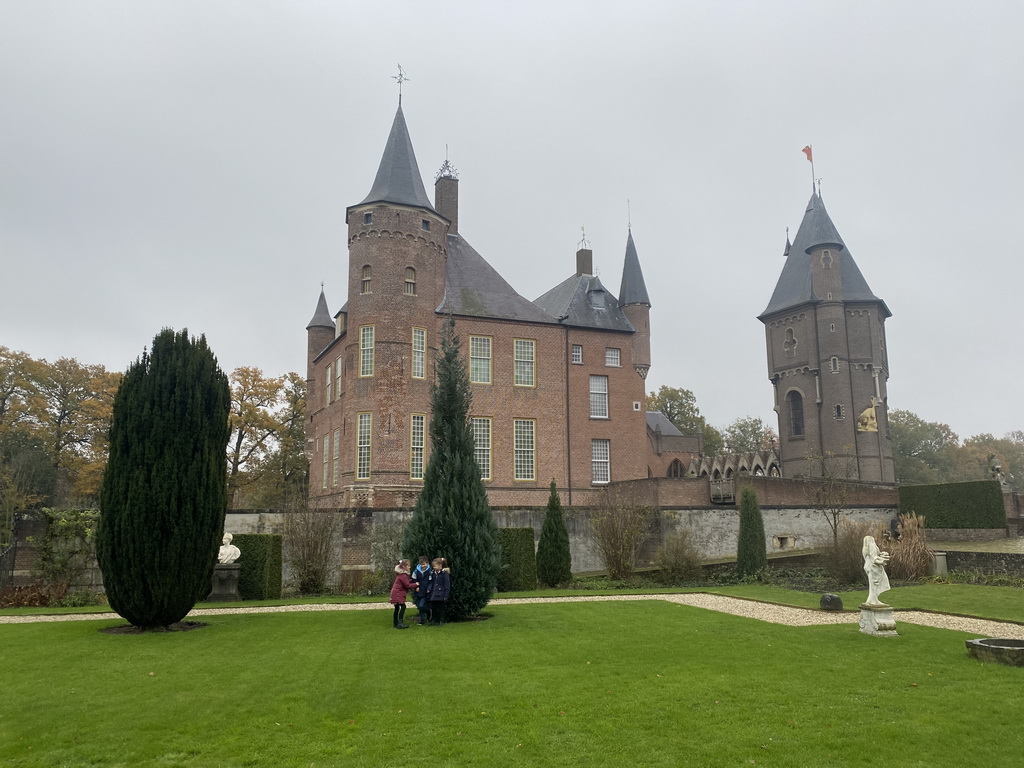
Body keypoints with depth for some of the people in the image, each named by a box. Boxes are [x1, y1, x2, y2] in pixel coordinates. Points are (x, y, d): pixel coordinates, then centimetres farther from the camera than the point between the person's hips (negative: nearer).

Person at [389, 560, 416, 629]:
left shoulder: (401, 574, 16)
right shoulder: (403, 575, -17)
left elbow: (407, 581, 17)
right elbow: (407, 585, -19)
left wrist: (411, 580, 2)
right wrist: (415, 584, -8)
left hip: (395, 593, 11)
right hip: (398, 594, -11)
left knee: (397, 608, 15)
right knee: (403, 606, -14)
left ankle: (396, 623, 23)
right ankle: (400, 623, -19)